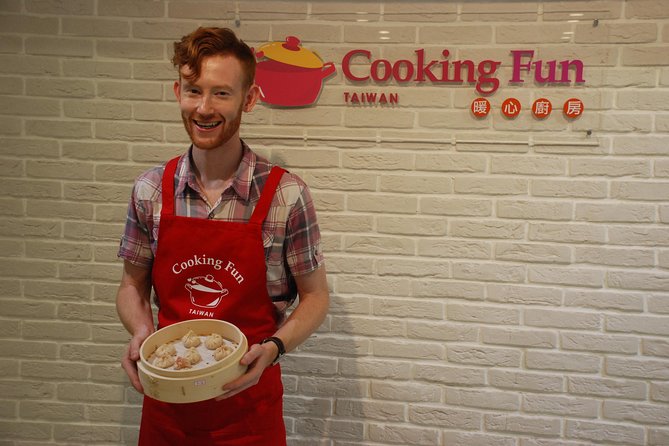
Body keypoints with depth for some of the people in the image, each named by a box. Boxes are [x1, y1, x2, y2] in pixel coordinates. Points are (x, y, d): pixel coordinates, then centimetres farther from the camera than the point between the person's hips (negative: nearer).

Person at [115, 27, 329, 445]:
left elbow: (315, 296, -4)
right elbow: (133, 286, 7)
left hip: (248, 402, -2)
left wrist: (272, 347, -19)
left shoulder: (287, 195, -14)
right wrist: (141, 332, -12)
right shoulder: (150, 190, -4)